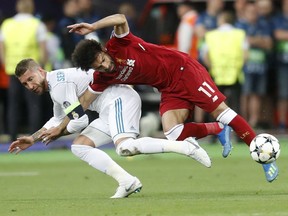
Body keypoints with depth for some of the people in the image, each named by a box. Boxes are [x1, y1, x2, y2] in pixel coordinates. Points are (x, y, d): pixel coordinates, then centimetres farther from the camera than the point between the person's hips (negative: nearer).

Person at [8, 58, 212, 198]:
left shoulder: (59, 83, -13)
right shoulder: (56, 86, 20)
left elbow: (80, 120, -15)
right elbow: (58, 120, 37)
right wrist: (33, 139, 31)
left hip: (119, 100, -11)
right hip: (111, 108, 11)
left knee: (125, 147, -32)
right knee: (79, 146, 7)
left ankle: (185, 146, -28)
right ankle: (127, 182, -2)